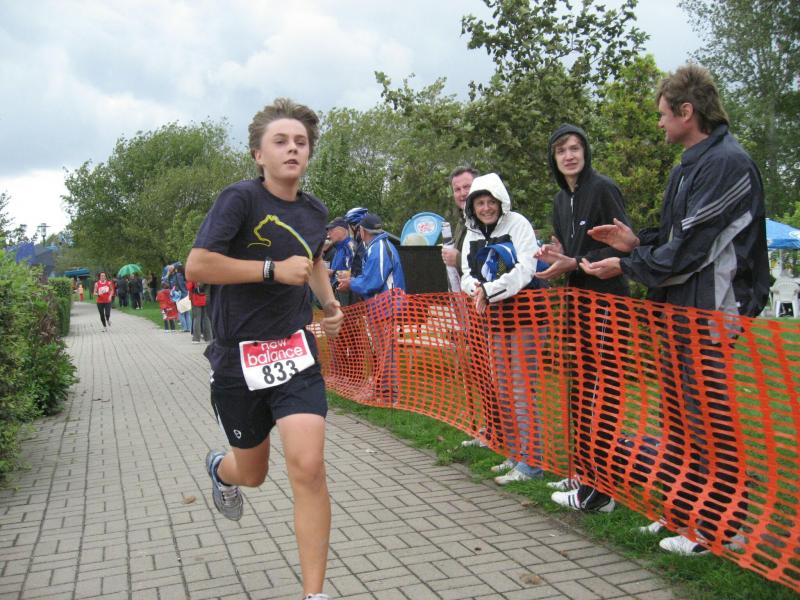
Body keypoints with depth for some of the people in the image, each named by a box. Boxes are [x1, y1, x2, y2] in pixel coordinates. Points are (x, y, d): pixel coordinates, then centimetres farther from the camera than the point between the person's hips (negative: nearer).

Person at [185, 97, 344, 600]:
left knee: (308, 468, -14)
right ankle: (221, 468, 55)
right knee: (253, 473, 15)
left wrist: (330, 302, 12)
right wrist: (274, 269, -21)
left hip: (294, 352, 3)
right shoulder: (241, 198, -11)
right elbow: (197, 264, -20)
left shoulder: (315, 211, 7)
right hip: (238, 356, -3)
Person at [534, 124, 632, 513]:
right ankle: (585, 472, 25)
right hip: (578, 300, 9)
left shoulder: (603, 188, -9)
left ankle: (599, 489, -1)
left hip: (607, 299, -9)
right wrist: (557, 256, 0)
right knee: (578, 389, 13)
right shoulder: (561, 200, 14)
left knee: (604, 390, -7)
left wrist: (575, 262, -19)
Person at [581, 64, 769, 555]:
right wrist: (638, 241, 8)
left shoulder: (728, 163, -16)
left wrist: (626, 267, -12)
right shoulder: (694, 164, 14)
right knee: (680, 418, 16)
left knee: (711, 424, -1)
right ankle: (685, 510, 28)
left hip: (711, 313, -10)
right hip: (683, 310, 10)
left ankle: (722, 527, 13)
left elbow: (692, 249, -20)